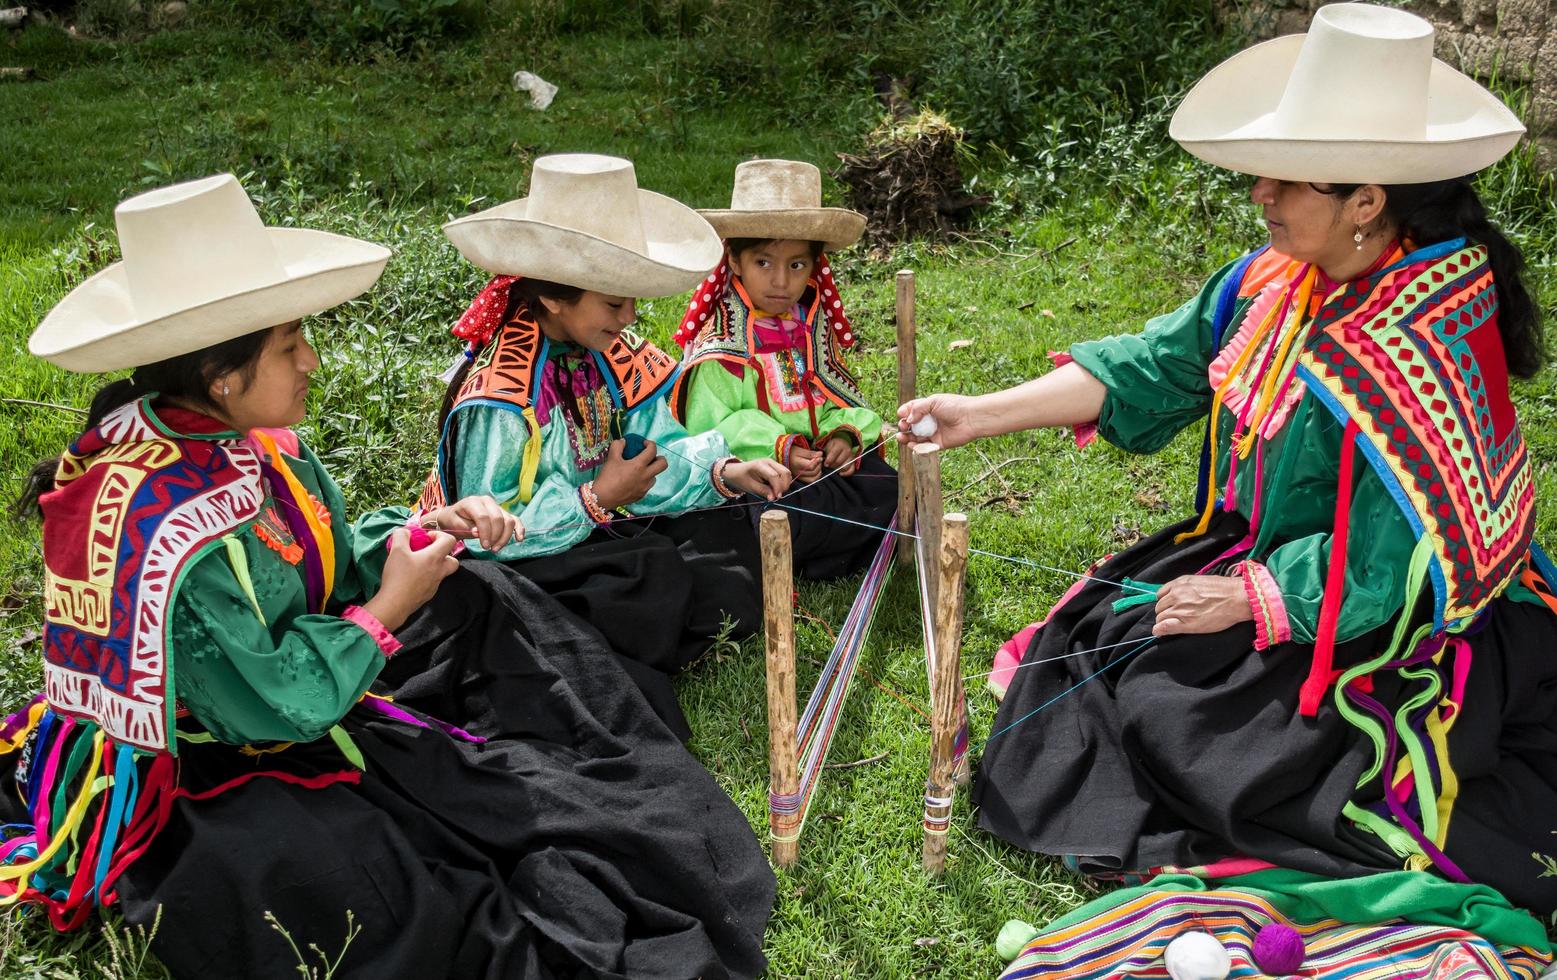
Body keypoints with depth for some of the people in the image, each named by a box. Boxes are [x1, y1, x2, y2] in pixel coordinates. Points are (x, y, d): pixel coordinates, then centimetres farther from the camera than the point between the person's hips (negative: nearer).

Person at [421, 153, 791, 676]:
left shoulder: (607, 353, -2)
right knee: (653, 568, -27)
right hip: (513, 568, -8)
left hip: (597, 524, 8)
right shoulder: (500, 395, -25)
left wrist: (724, 472, -19)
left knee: (718, 525, 0)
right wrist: (596, 499, -25)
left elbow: (658, 446, 0)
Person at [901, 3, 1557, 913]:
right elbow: (1153, 365, -5)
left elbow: (1389, 567, -27)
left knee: (1159, 691, -9)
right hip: (1272, 553, 7)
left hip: (1397, 623, -7)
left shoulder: (1428, 355, -29)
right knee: (1105, 630, 5)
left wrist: (1246, 599, -19)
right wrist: (982, 413, -11)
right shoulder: (1277, 283, -7)